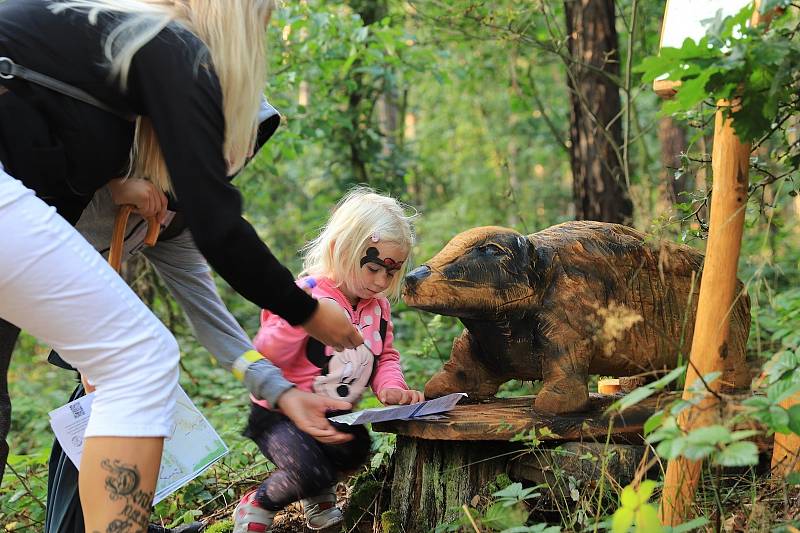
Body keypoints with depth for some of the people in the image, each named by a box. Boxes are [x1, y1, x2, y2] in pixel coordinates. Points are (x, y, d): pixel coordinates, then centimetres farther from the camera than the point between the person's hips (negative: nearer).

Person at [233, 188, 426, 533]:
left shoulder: (378, 306, 3)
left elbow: (386, 357, 12)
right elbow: (265, 358, -24)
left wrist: (391, 387, -11)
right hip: (280, 414, -6)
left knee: (355, 449, -23)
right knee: (311, 472, -28)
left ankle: (319, 495, 12)